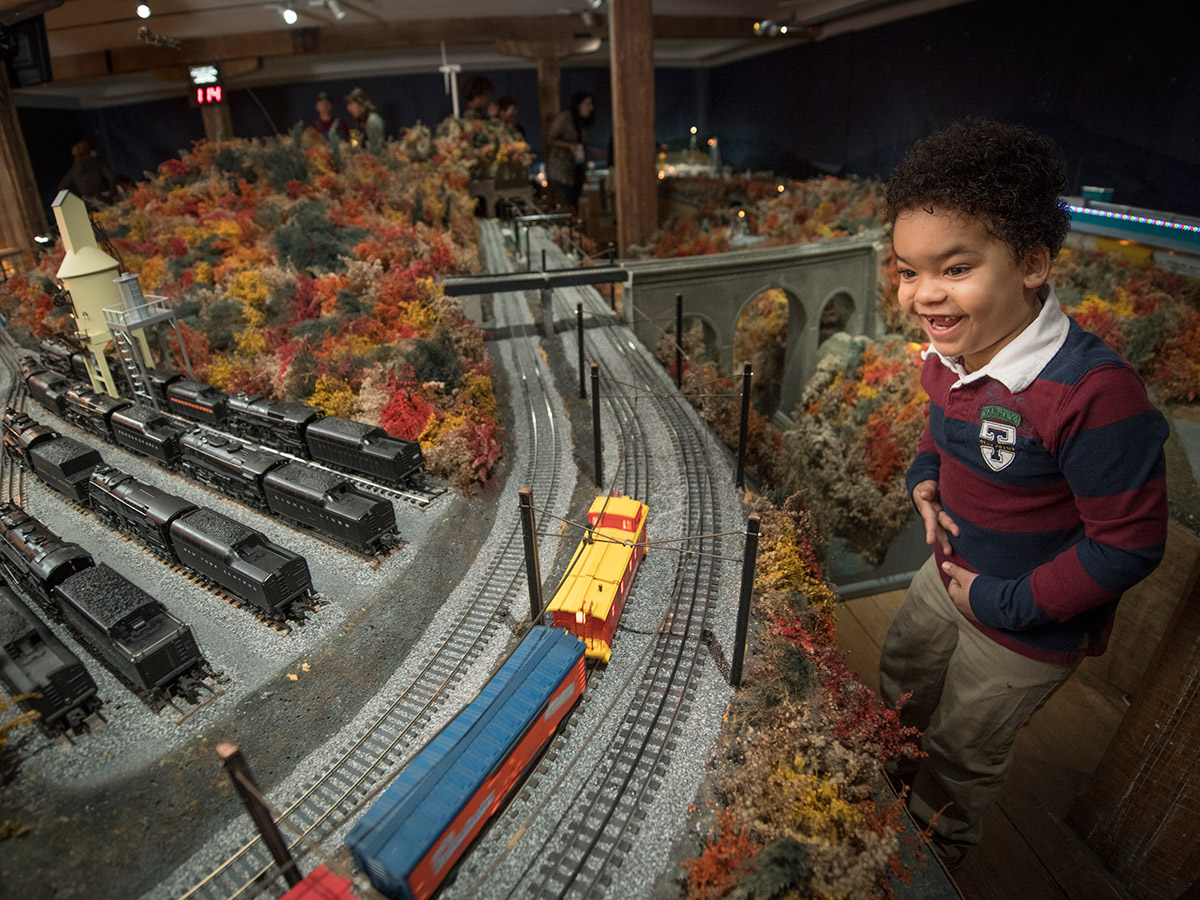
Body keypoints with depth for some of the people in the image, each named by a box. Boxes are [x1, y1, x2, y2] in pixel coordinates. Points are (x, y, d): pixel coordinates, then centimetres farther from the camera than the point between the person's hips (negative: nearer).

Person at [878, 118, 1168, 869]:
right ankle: (889, 784, 63)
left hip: (1027, 625, -7)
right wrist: (925, 478, -7)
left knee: (962, 753, 19)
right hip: (954, 570, 7)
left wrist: (1005, 603, -21)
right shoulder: (952, 352, -10)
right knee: (901, 683, 30)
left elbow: (1129, 544, -26)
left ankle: (934, 853, 52)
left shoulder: (1094, 391, -35)